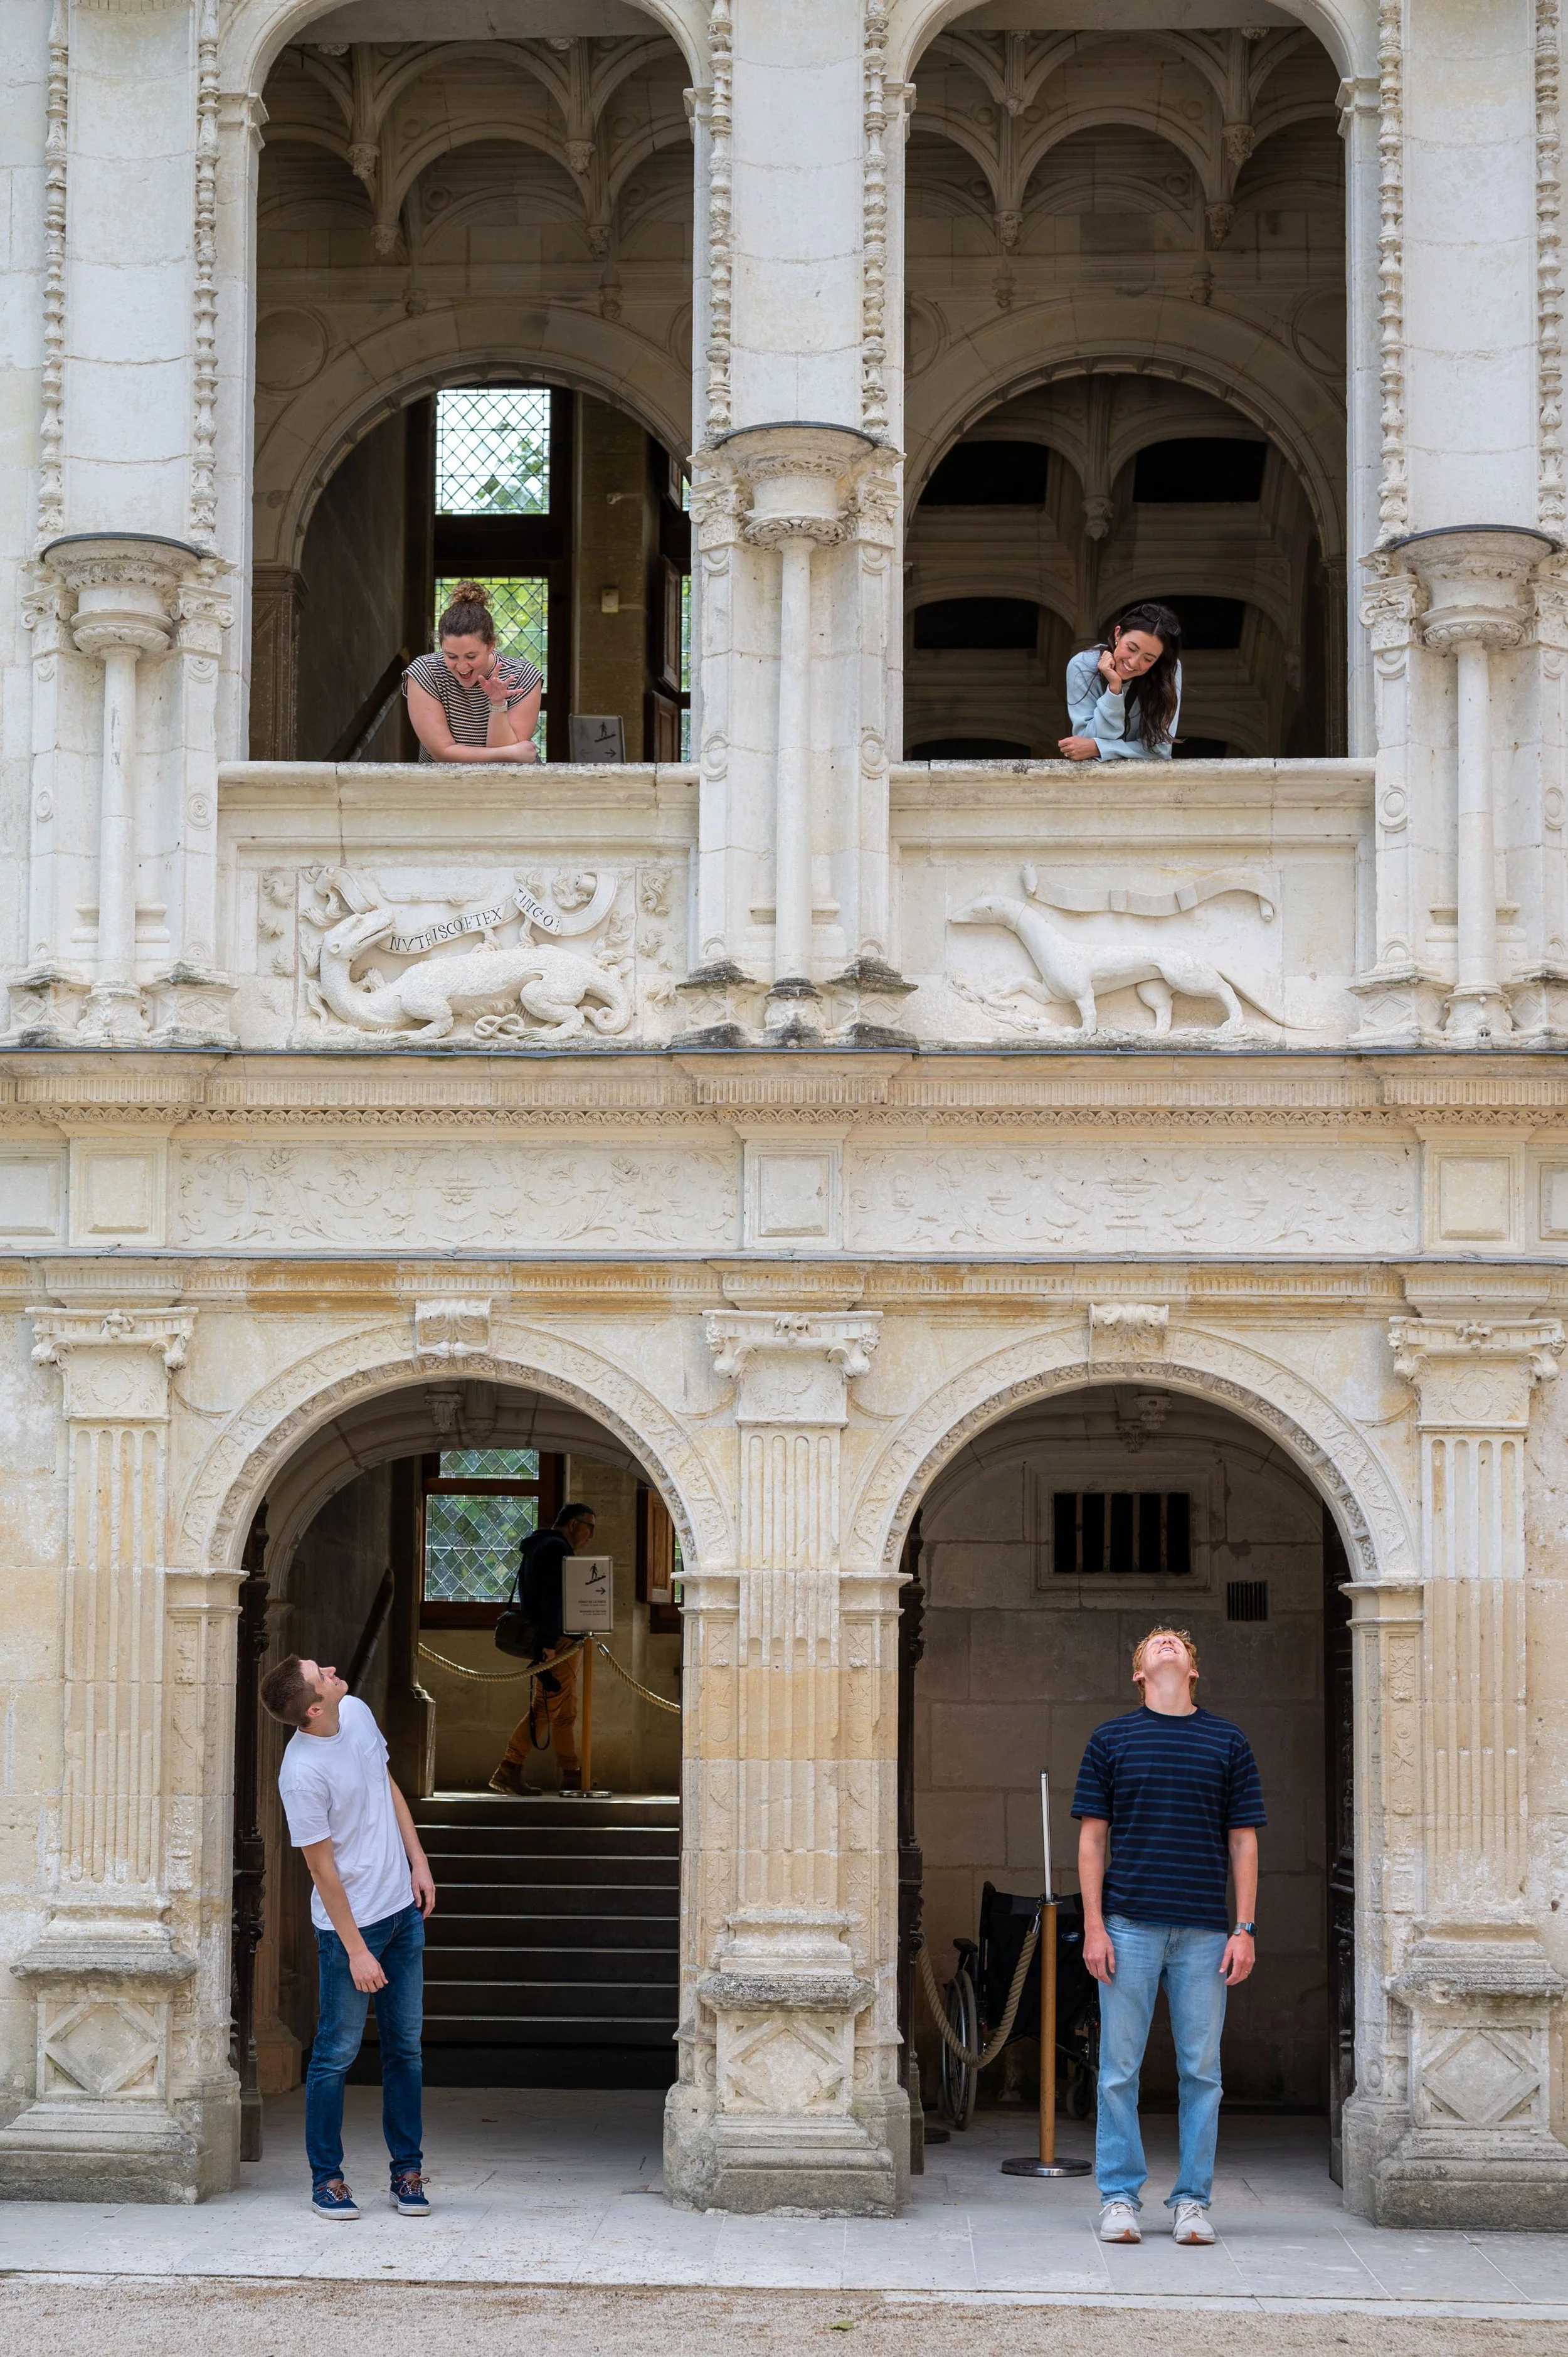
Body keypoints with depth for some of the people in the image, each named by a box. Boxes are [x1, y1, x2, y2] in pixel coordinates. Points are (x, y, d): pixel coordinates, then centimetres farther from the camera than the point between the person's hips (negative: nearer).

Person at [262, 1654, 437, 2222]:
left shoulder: (357, 1713, -2)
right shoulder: (302, 1774, -24)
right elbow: (323, 1869, -18)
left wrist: (419, 1861, 11)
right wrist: (356, 1951, -15)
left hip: (403, 1907, 7)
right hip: (351, 1922, -7)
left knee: (405, 2047, 11)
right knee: (336, 2053, 2)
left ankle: (407, 2172, 19)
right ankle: (326, 2178, 14)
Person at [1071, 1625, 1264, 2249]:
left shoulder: (1229, 1743, 9)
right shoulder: (1112, 1740, 7)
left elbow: (1244, 1842, 9)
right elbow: (1092, 1839, 6)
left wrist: (1244, 1930, 1)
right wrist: (1094, 1926, -2)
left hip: (1205, 1932, 1)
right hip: (1129, 1927, -1)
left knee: (1201, 2071, 3)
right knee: (1119, 2069, 0)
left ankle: (1192, 2200, 10)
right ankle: (1119, 2197, 8)